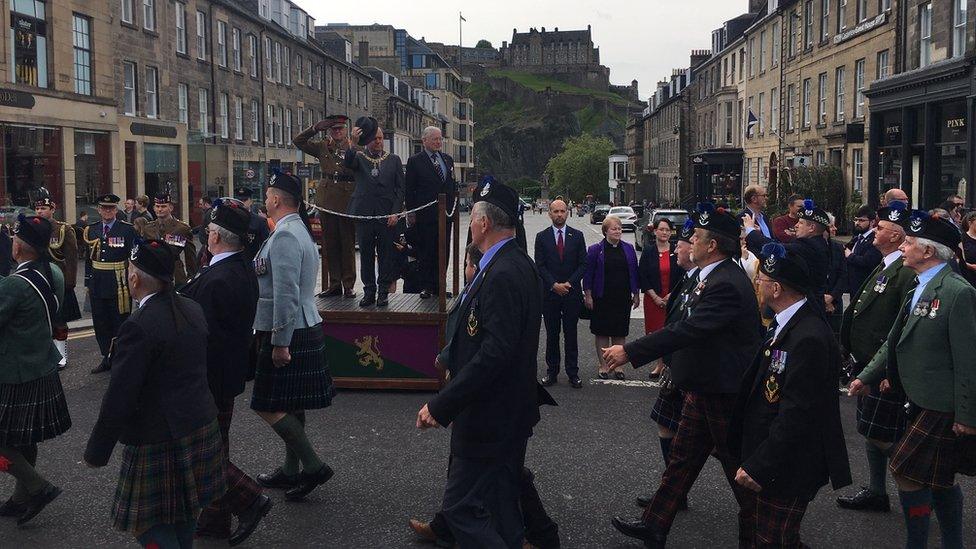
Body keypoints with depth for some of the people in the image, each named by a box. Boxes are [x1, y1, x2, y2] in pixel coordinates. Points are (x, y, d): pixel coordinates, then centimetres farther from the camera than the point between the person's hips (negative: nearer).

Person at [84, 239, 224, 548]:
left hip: (159, 440, -8)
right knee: (184, 515, 22)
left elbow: (119, 398, -21)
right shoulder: (192, 310, 1)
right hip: (201, 427, 8)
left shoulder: (139, 327, -23)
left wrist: (96, 452, -11)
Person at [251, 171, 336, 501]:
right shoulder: (299, 230, 15)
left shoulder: (284, 236, -18)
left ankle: (313, 467, -1)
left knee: (268, 406, -4)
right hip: (305, 328, 10)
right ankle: (291, 471, 26)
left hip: (288, 333, -10)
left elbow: (286, 294, -24)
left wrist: (279, 342, -23)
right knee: (291, 406, 16)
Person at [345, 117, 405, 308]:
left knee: (385, 254, 2)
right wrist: (353, 143, -34)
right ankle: (369, 291, 13)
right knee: (366, 254, 5)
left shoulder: (393, 160, 10)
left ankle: (383, 292, 10)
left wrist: (395, 212, -4)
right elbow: (348, 163, -17)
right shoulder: (359, 157, 7)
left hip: (386, 214, 0)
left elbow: (400, 188, 7)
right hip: (364, 213, 0)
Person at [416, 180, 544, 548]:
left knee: (462, 508, -4)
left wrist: (441, 406, -27)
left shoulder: (502, 275, -23)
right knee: (502, 507, 19)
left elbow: (495, 352, -30)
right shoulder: (518, 265, 9)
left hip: (489, 417, -10)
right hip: (511, 412, 10)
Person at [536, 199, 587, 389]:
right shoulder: (542, 237, 3)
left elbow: (583, 264, 2)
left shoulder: (577, 236, 4)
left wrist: (569, 283, -10)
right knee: (552, 334, 6)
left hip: (572, 292, 0)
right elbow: (540, 265, -2)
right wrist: (554, 285, -12)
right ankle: (551, 371, 13)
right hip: (549, 293, 0)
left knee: (571, 334, 4)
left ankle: (573, 373, 10)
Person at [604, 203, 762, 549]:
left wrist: (630, 352, -31)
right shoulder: (714, 277, 7)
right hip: (703, 388, 10)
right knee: (682, 457, 15)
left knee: (736, 464, 6)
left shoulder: (726, 285, -25)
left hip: (723, 393, -10)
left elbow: (687, 330, -32)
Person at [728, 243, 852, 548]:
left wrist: (760, 466, -24)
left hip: (787, 470, -10)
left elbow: (797, 414, -27)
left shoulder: (809, 338, -26)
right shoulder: (786, 324, 5)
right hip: (761, 459, 10)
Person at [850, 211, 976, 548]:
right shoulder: (920, 290, 10)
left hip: (943, 407, -9)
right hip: (923, 403, 9)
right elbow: (896, 341, 16)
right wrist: (867, 377, 12)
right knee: (939, 481, 17)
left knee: (906, 471, -6)